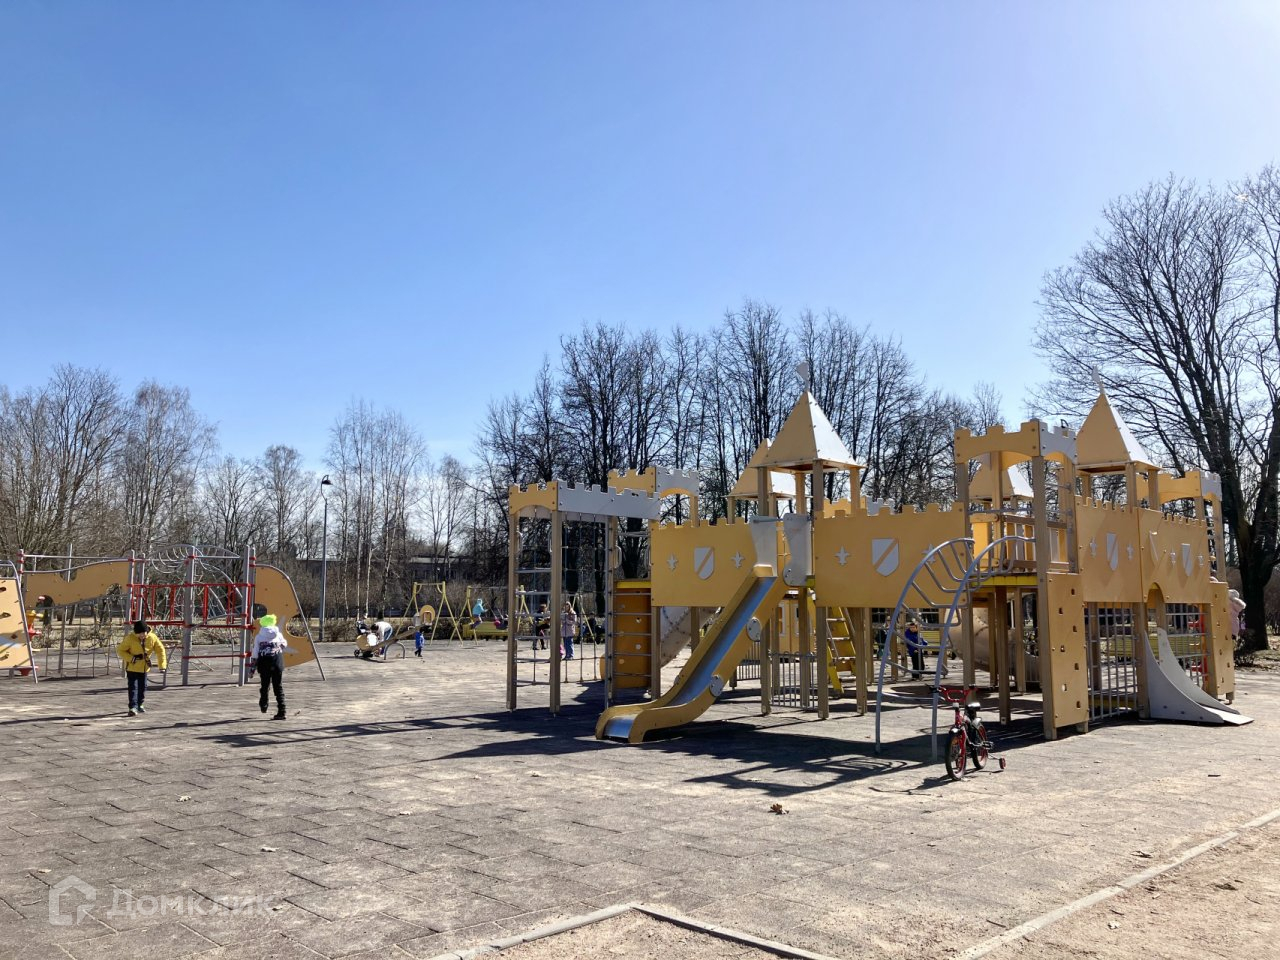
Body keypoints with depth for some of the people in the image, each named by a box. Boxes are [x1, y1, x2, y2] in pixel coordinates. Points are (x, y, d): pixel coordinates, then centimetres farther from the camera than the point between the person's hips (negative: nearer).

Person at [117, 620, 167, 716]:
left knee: (143, 687, 13)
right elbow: (120, 650, -12)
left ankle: (139, 704, 31)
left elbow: (160, 650, -3)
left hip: (144, 667, 4)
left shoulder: (152, 638, -12)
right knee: (133, 687, -12)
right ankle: (133, 707, -13)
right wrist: (132, 658, -25)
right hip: (132, 667, -4)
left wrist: (162, 665, -9)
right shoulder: (130, 638, -20)